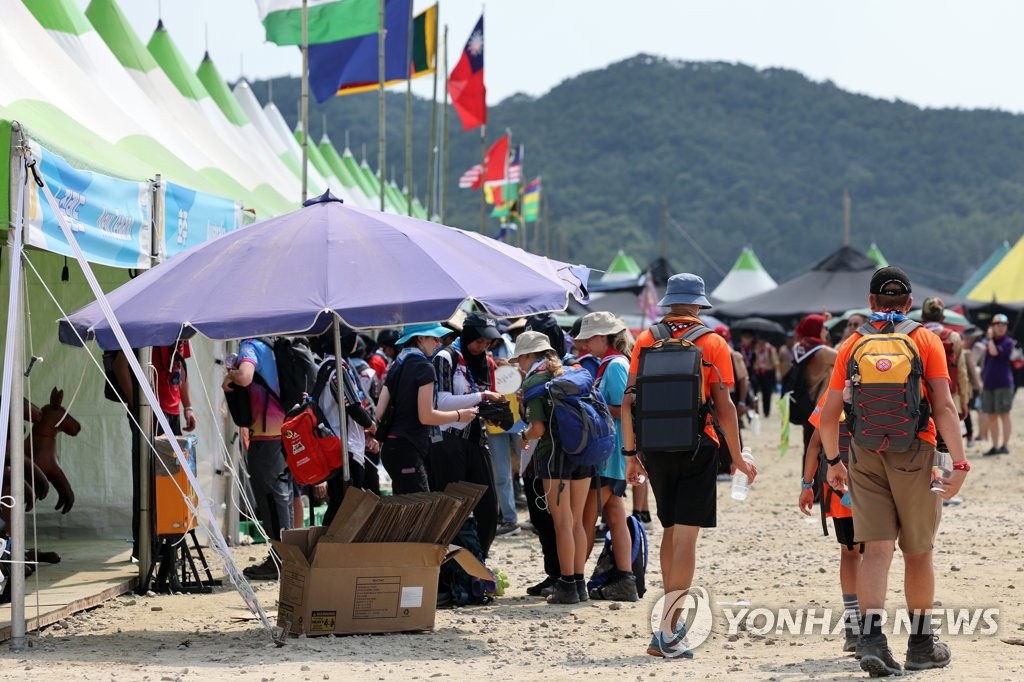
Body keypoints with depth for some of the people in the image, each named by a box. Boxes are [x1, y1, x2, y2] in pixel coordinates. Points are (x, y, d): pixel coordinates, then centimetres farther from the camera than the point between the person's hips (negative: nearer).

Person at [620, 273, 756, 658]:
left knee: (670, 531, 19)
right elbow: (723, 406, -7)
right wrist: (737, 458, 0)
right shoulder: (713, 344, -2)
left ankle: (674, 617, 27)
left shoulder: (645, 342, 5)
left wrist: (630, 453, 8)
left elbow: (628, 401, 1)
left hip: (655, 449, 3)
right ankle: (668, 632, -11)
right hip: (697, 448, -3)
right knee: (686, 536, -4)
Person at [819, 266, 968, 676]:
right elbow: (944, 407, -9)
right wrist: (959, 462, -10)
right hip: (914, 453, -1)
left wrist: (833, 461, 19)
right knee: (918, 551, 11)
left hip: (864, 455, 2)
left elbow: (828, 416, 6)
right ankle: (921, 643, 21)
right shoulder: (925, 340, 0)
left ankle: (872, 637, -19)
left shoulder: (853, 344, 7)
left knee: (876, 547, -2)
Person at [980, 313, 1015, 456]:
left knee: (1003, 414, -5)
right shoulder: (988, 342, 15)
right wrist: (982, 380, 16)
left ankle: (1005, 445, -2)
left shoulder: (1008, 342, -3)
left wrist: (990, 338, -7)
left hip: (1003, 383, -6)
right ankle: (995, 446, 12)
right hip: (989, 384, 6)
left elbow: (995, 352, -20)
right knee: (990, 416, 6)